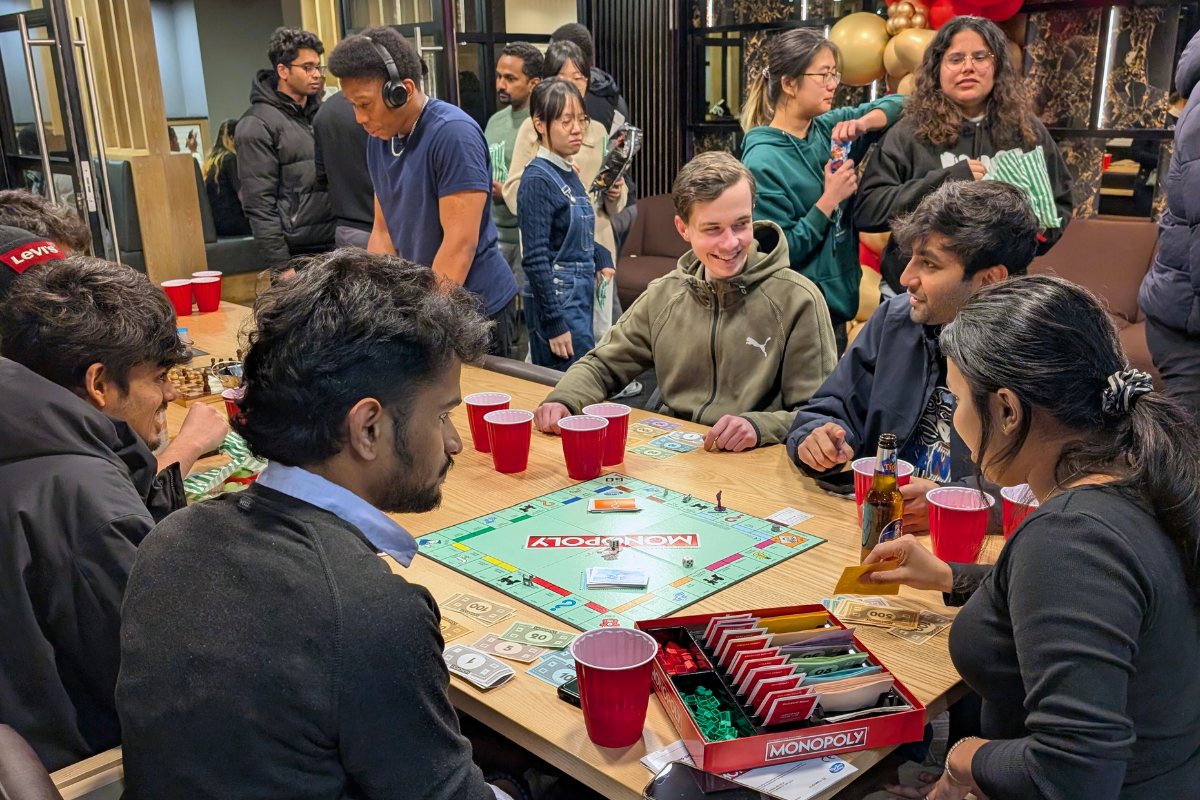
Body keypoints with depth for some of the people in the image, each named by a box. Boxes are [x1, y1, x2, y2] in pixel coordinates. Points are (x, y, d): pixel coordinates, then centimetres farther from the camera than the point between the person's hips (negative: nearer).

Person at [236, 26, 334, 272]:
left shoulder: (319, 112, 13)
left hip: (333, 246, 6)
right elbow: (259, 203, -12)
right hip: (296, 253, -6)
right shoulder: (257, 124, -7)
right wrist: (279, 265, -17)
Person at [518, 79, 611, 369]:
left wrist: (602, 258, 7)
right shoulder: (538, 180, -14)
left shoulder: (570, 173, 11)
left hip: (581, 296, 8)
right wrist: (554, 323, -19)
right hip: (558, 299, -8)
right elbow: (535, 260, -18)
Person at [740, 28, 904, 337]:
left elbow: (898, 103, 11)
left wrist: (863, 122, -9)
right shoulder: (763, 161, -17)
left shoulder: (827, 129, 3)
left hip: (837, 300, 7)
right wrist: (829, 200, -19)